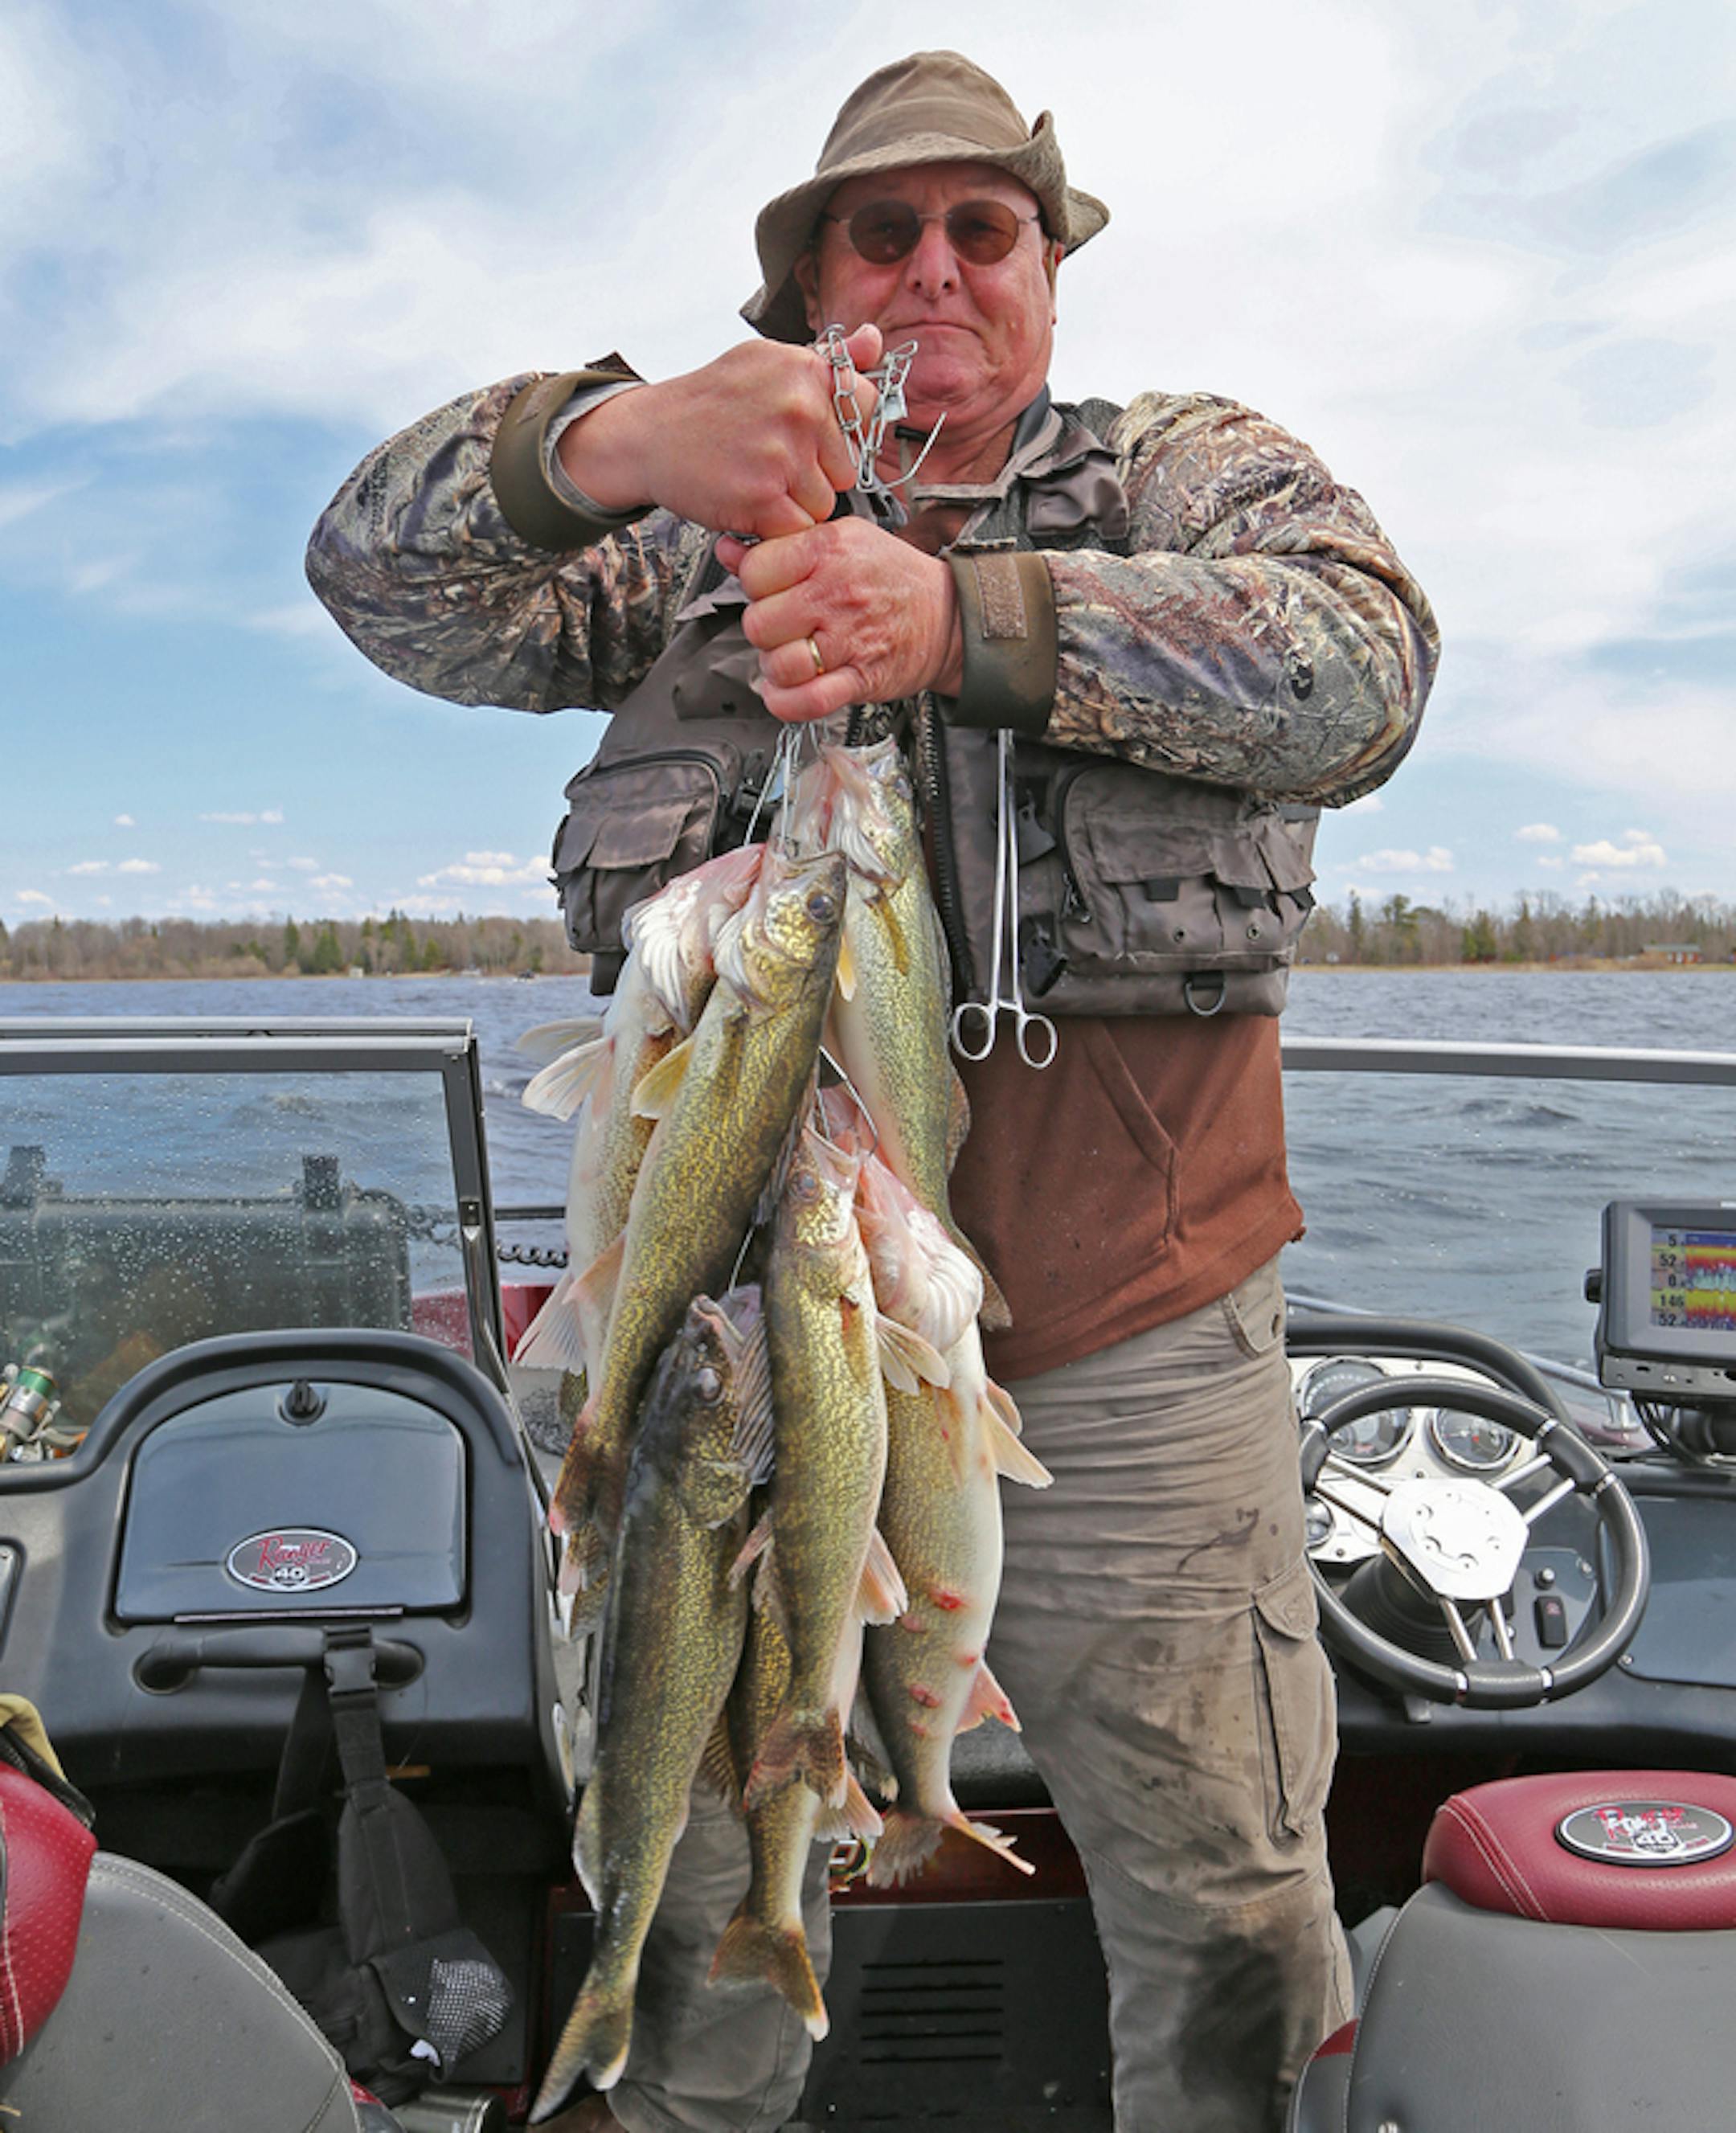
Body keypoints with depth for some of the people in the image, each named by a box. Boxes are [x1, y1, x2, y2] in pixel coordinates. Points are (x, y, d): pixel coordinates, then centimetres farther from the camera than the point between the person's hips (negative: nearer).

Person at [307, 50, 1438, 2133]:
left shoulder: (1193, 467, 11)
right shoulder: (698, 528, 13)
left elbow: (1364, 663, -10)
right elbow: (379, 575, 1)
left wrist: (968, 620, -23)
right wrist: (604, 439, -20)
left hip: (1126, 1337, -1)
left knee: (1227, 1919, 12)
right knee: (701, 1916, 18)